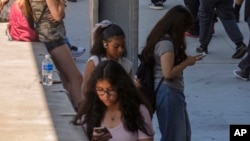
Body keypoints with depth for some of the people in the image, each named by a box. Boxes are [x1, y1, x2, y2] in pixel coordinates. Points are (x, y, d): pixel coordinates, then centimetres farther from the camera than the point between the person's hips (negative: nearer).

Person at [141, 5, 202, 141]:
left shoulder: (167, 39, 13)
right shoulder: (166, 43, -18)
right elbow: (168, 73, -23)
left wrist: (185, 59, 2)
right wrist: (187, 62, -12)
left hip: (173, 92, 11)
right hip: (168, 92, -11)